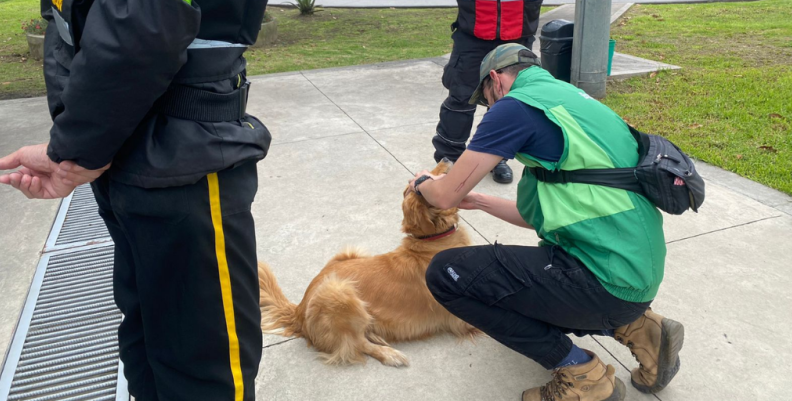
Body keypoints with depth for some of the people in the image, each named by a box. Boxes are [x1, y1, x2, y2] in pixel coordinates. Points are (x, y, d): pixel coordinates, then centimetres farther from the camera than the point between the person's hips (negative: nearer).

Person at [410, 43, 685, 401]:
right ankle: (636, 327, 15)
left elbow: (448, 195, -6)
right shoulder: (569, 97, 18)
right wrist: (481, 201, 32)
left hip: (605, 279, -10)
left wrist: (424, 183, 16)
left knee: (447, 274, -10)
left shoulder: (515, 105, -10)